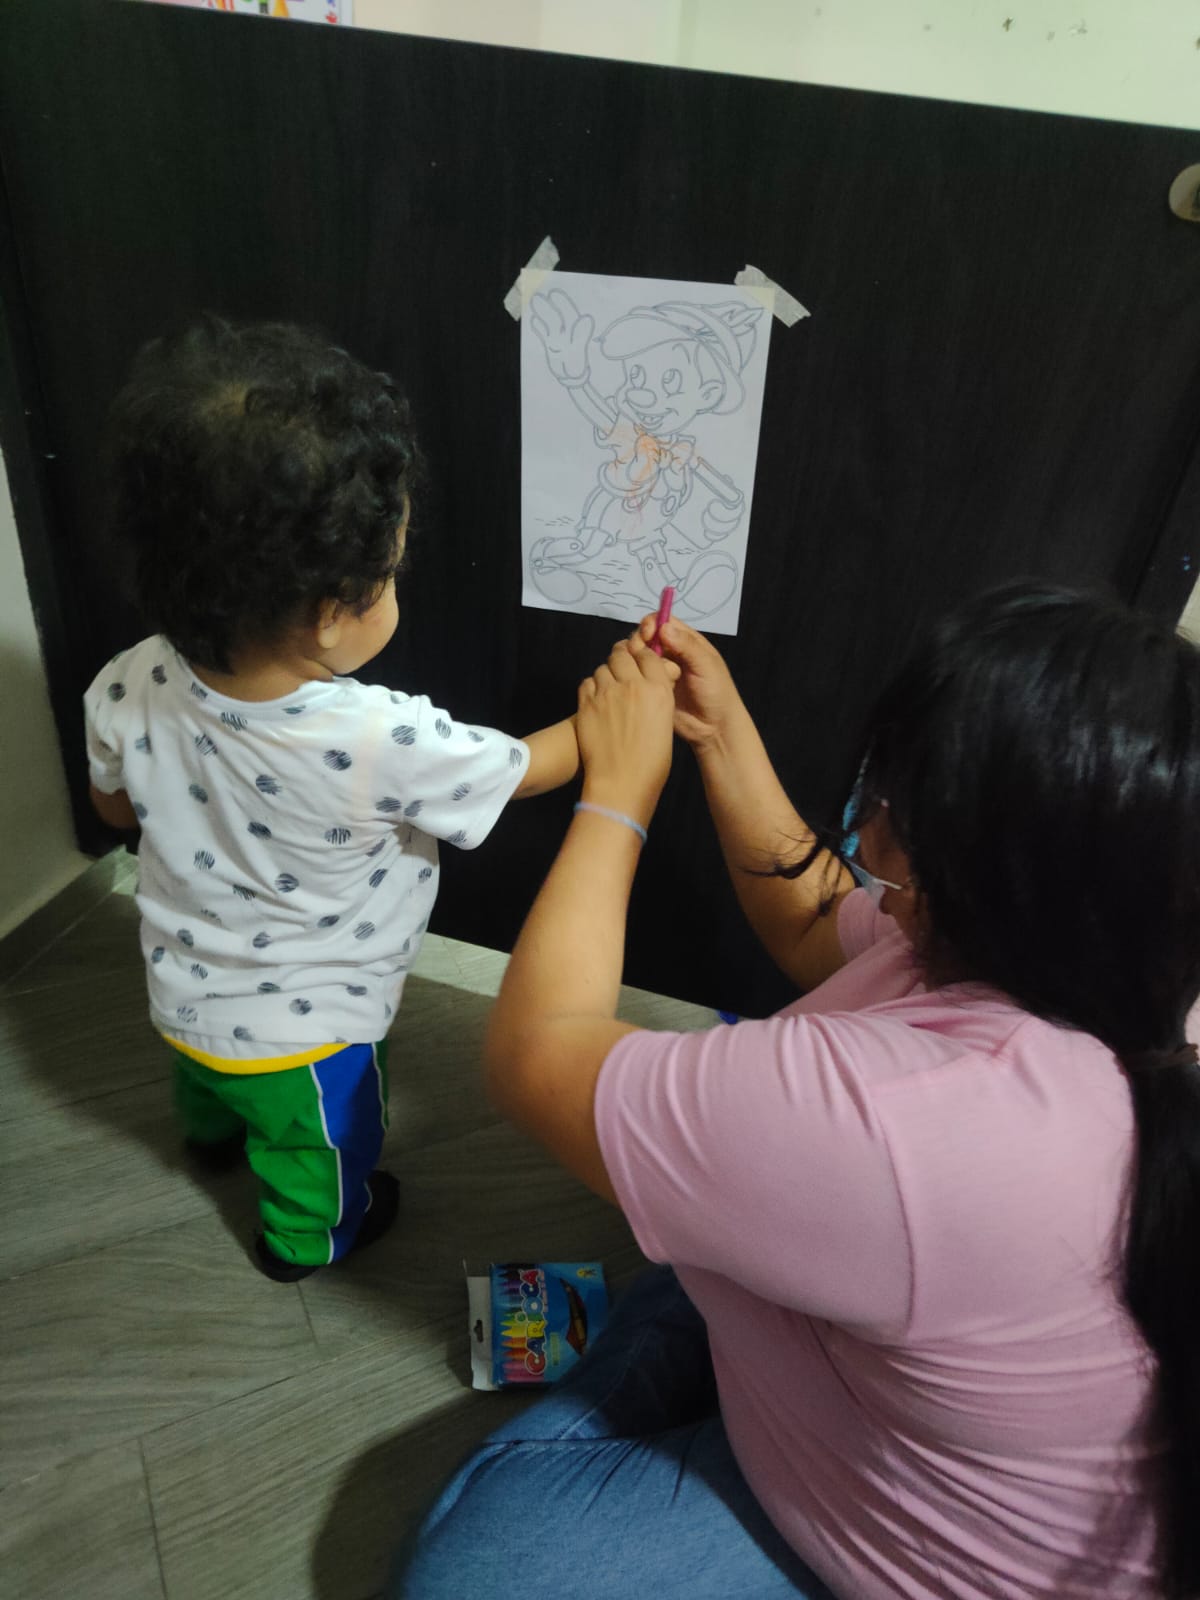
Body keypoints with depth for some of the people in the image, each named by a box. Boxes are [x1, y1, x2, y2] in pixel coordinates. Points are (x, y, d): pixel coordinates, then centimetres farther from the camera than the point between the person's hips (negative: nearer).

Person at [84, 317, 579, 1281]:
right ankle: (309, 1239, 59)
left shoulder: (130, 693, -26)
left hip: (183, 995, 5)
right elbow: (531, 766, -23)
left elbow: (118, 806, -4)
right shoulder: (382, 743, -41)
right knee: (319, 1154, 29)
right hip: (305, 1037, -5)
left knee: (209, 1086, 40)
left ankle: (212, 1135, 72)